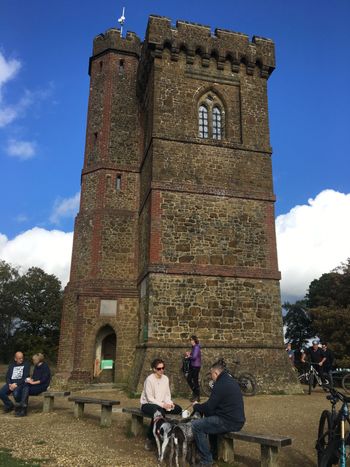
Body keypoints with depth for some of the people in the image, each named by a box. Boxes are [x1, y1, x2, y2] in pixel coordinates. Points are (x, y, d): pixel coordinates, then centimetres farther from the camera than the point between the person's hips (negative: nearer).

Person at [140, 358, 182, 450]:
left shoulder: (165, 378, 4)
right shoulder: (149, 379, -16)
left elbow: (167, 395, 7)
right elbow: (149, 398, -18)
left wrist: (169, 403, -14)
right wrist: (162, 405, -26)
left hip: (161, 404, 7)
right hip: (147, 404, -7)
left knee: (178, 409, -12)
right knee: (159, 412, -38)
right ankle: (150, 438, -19)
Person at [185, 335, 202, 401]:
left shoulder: (196, 347, -16)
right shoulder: (194, 347, 13)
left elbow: (194, 357, -23)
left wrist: (189, 356, -6)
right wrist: (189, 354, -1)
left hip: (196, 366, -10)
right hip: (192, 366, 10)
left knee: (195, 381, -2)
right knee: (188, 379, 13)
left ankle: (197, 397, 9)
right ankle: (194, 392, 26)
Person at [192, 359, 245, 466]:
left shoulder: (221, 384, -17)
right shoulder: (231, 381, 13)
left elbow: (209, 407, -14)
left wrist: (196, 406, 4)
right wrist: (201, 406, 19)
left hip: (229, 423, -10)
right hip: (237, 420, 10)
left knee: (196, 425, -8)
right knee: (209, 419, 31)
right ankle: (214, 452, 36)